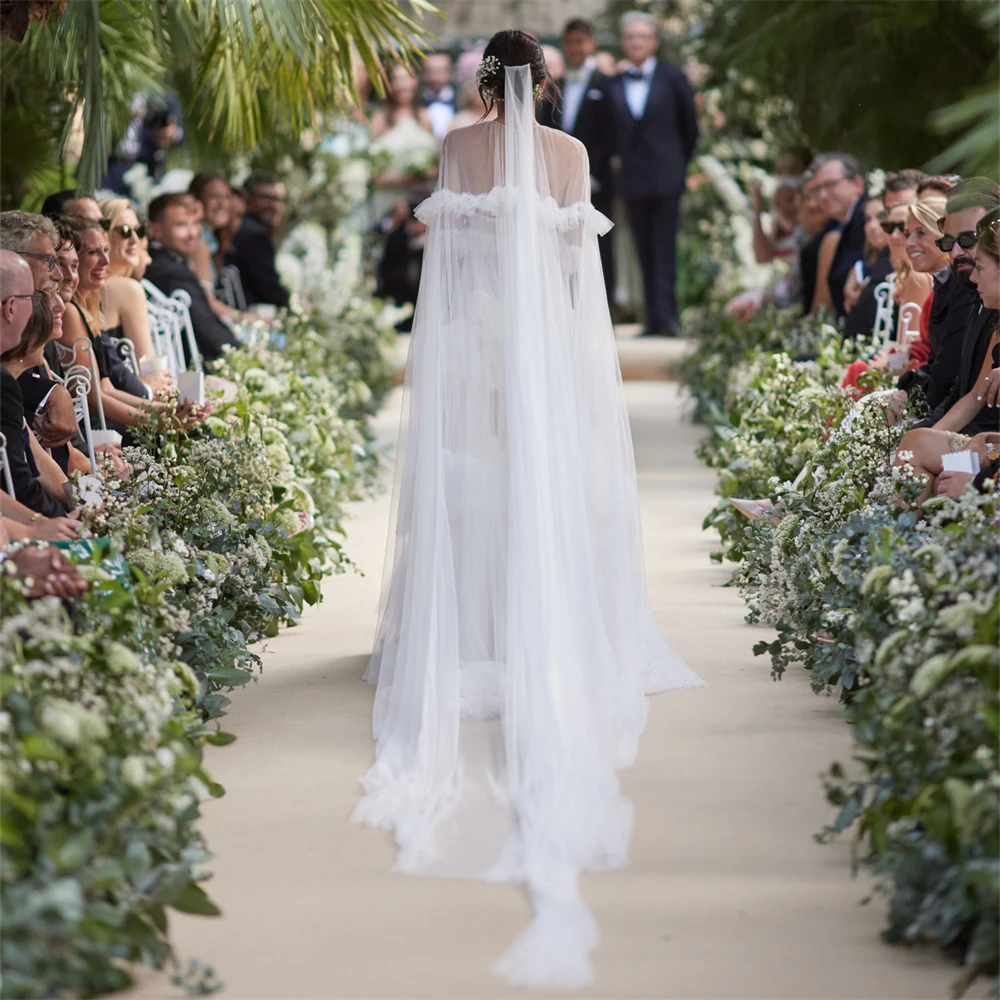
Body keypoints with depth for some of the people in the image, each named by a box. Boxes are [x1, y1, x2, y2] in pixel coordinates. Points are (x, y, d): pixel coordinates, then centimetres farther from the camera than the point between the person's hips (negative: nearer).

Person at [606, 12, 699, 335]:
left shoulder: (673, 79, 2)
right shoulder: (615, 86, 9)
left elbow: (689, 127, 7)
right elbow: (615, 133, 13)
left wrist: (678, 166, 7)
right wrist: (624, 161, 4)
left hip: (666, 178, -3)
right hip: (633, 181, 3)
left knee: (664, 251, -8)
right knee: (645, 254, 4)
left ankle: (665, 317, -13)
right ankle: (654, 320, 5)